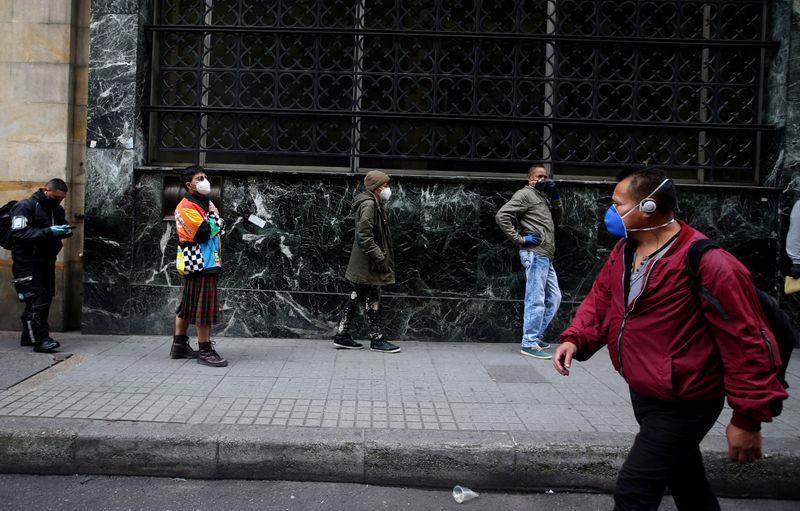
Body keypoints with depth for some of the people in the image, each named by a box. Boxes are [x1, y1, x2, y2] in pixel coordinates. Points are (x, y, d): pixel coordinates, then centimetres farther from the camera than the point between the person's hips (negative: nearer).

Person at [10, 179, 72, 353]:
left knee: (46, 298, 8)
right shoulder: (25, 206, -10)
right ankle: (40, 339, -11)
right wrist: (49, 232, -27)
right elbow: (19, 233, -20)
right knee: (37, 300, -13)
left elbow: (61, 230, 19)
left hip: (47, 261, 8)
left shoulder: (58, 209, 12)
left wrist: (65, 231, -6)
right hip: (27, 262, -8)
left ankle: (29, 336, 19)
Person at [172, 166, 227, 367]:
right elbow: (204, 232, -21)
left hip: (208, 262, 10)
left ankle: (179, 346, 24)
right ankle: (205, 351, -2)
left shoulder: (204, 203, 18)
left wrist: (216, 221, 2)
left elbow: (217, 228, 23)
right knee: (204, 306, -7)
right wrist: (214, 216, -7)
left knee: (188, 305, 15)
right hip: (200, 264, -10)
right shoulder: (187, 207, -12)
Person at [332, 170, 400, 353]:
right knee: (372, 299, -1)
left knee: (356, 297, 13)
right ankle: (376, 340, 8)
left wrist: (381, 256, 18)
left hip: (362, 263, 10)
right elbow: (364, 236, -23)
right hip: (368, 264, -10)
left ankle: (342, 335, 19)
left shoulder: (374, 204, 15)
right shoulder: (368, 205, -17)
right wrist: (380, 257, -23)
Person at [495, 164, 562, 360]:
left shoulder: (543, 196, 24)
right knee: (536, 300, -8)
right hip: (535, 254, -9)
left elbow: (556, 220, 23)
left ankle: (536, 336, 22)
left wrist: (555, 199, 9)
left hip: (545, 256, 9)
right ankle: (530, 344, -2)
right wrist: (520, 239, -15)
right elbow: (501, 216, -14)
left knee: (553, 298, 14)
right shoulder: (525, 194, -3)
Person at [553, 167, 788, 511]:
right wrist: (576, 339, -10)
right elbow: (600, 298, 10)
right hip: (643, 395, 9)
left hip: (683, 407, -8)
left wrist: (748, 418, -18)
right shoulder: (624, 250, 1)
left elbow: (748, 341, -22)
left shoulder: (706, 263, -26)